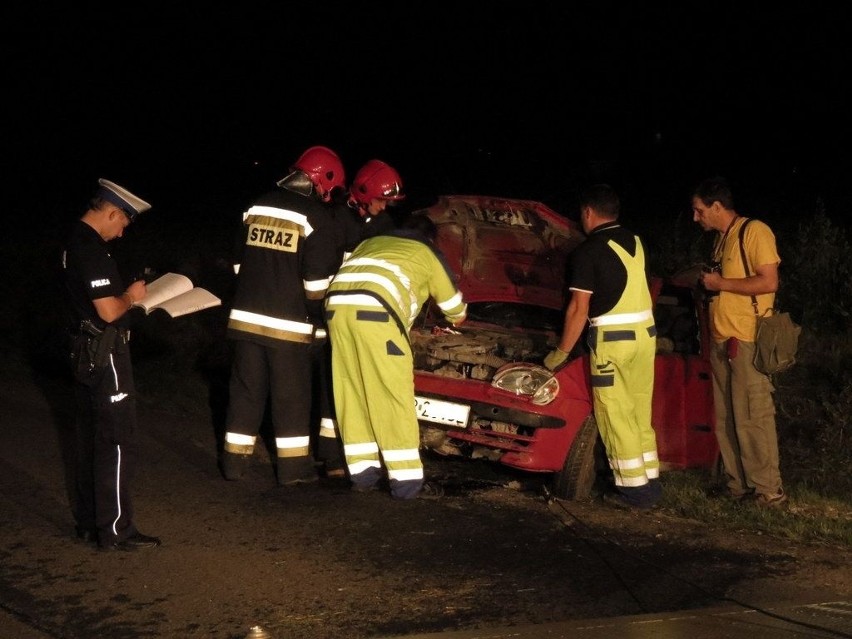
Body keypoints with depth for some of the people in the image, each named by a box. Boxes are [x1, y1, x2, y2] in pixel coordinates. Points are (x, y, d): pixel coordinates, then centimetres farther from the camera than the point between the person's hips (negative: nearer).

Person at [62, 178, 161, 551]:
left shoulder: (76, 241, 10)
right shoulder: (92, 250, -21)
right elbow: (109, 311, -25)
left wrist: (127, 295, 9)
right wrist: (131, 296, -7)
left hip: (85, 352, 10)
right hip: (105, 354, -10)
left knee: (90, 439, 16)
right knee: (117, 442, -4)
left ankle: (88, 522, 24)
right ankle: (115, 530, -1)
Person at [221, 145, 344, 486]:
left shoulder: (256, 207, 8)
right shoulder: (315, 216, -11)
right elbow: (317, 280, -12)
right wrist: (318, 317, 4)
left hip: (246, 316, 5)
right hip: (289, 324, -5)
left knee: (246, 390, 13)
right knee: (292, 397, 5)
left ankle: (234, 460, 18)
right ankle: (293, 467, 12)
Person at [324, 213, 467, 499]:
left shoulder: (370, 243, 37)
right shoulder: (429, 255, 25)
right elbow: (455, 310, 37)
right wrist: (457, 318, 62)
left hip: (337, 304, 5)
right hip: (374, 309, -5)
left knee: (352, 391, 13)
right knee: (393, 394, 0)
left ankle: (362, 471, 17)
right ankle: (405, 479, 1)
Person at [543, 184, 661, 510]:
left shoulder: (589, 250, -9)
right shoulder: (635, 242, 11)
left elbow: (579, 309, -11)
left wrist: (561, 353, -3)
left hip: (612, 338, -7)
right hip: (645, 333, 7)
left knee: (616, 416, 0)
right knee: (640, 414, 14)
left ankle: (634, 488, 1)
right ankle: (650, 483, 17)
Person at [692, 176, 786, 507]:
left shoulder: (755, 232, -8)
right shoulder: (721, 239, 19)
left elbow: (769, 282, -16)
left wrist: (721, 283, -11)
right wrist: (708, 283, 11)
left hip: (748, 342, -9)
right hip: (722, 342, 9)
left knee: (752, 418, -7)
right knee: (726, 420, 9)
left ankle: (768, 490, -2)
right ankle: (737, 485, 16)